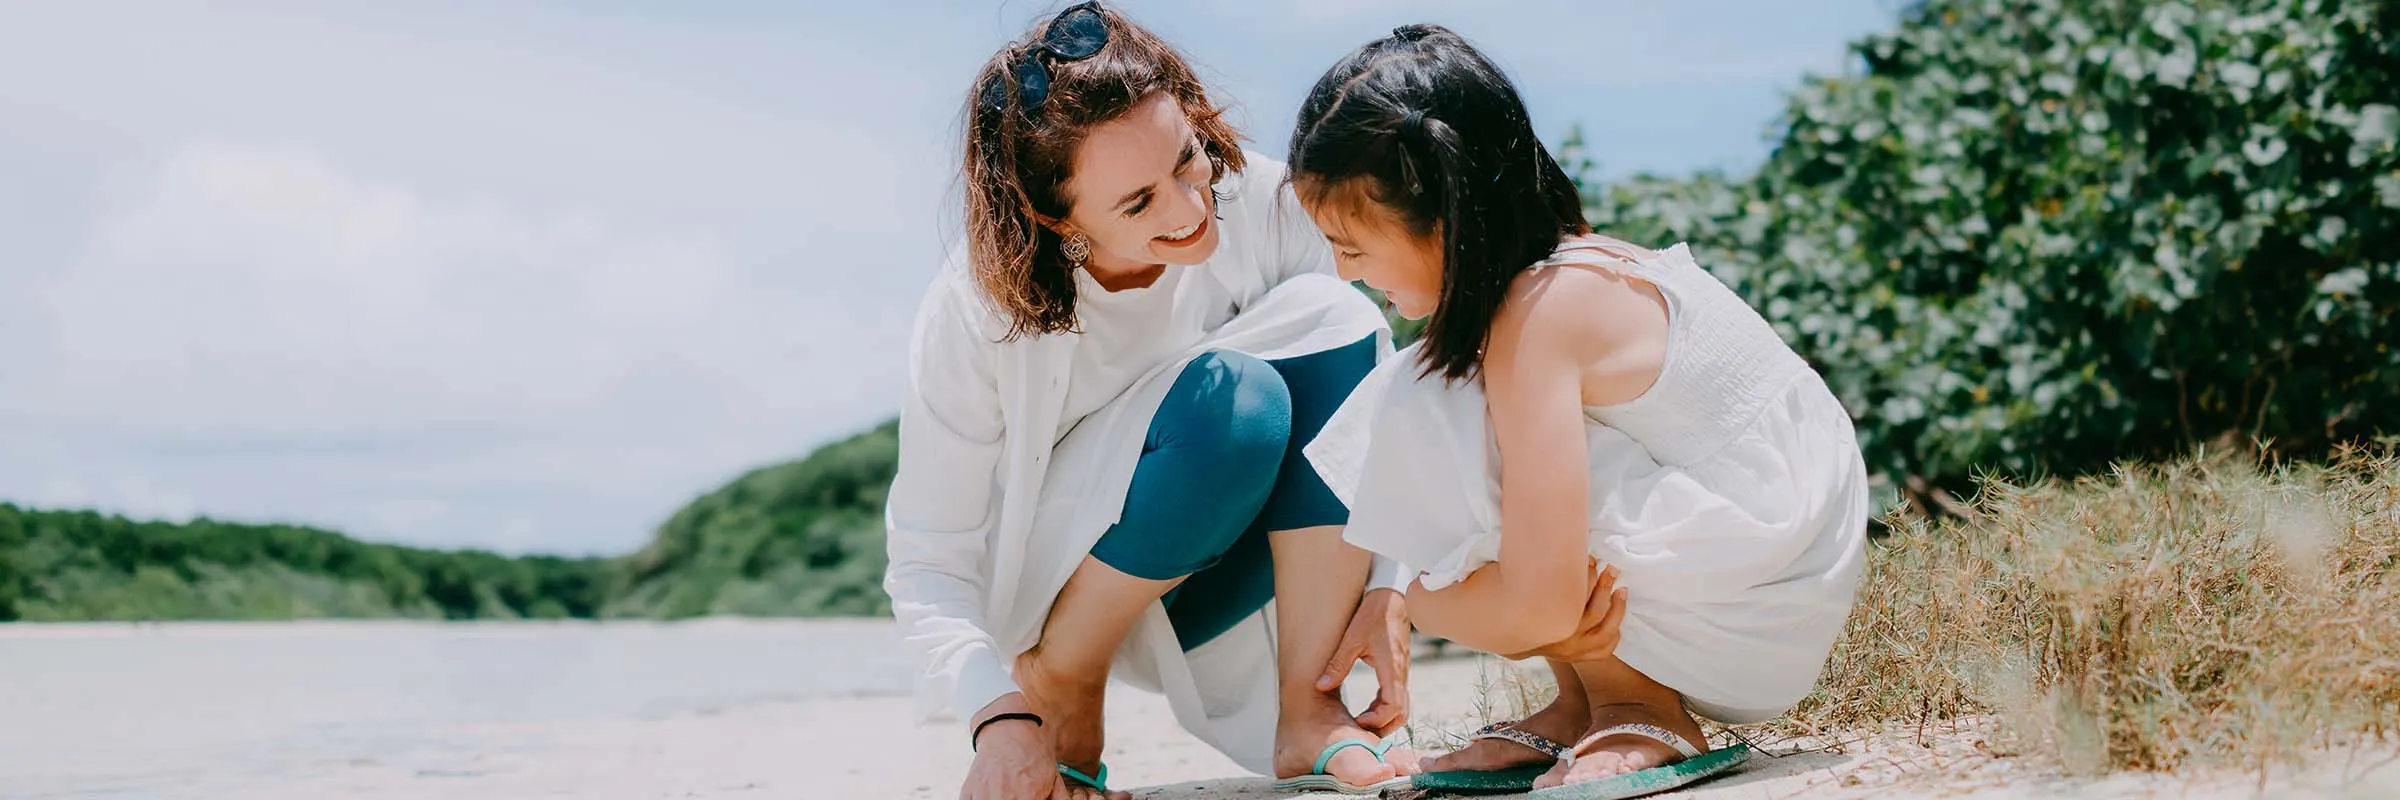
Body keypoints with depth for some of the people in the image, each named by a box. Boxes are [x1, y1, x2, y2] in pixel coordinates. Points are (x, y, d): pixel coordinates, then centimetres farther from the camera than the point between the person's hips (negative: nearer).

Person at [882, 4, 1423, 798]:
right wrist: (1000, 716, -35)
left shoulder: (1259, 203, -19)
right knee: (1231, 399, -34)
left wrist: (1386, 590, -22)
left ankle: (1306, 713, -22)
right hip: (1047, 583, -3)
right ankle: (1057, 690, -11)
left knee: (1328, 315, -25)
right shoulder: (973, 315, -25)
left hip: (1219, 575, 4)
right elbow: (928, 562, -20)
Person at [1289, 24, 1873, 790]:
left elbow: (1541, 605, -27)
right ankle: (1580, 708, 7)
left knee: (1444, 447, -19)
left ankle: (1644, 711, -6)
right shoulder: (1575, 259, 4)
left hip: (1770, 603, -9)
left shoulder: (1535, 319, -23)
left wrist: (1394, 604, -8)